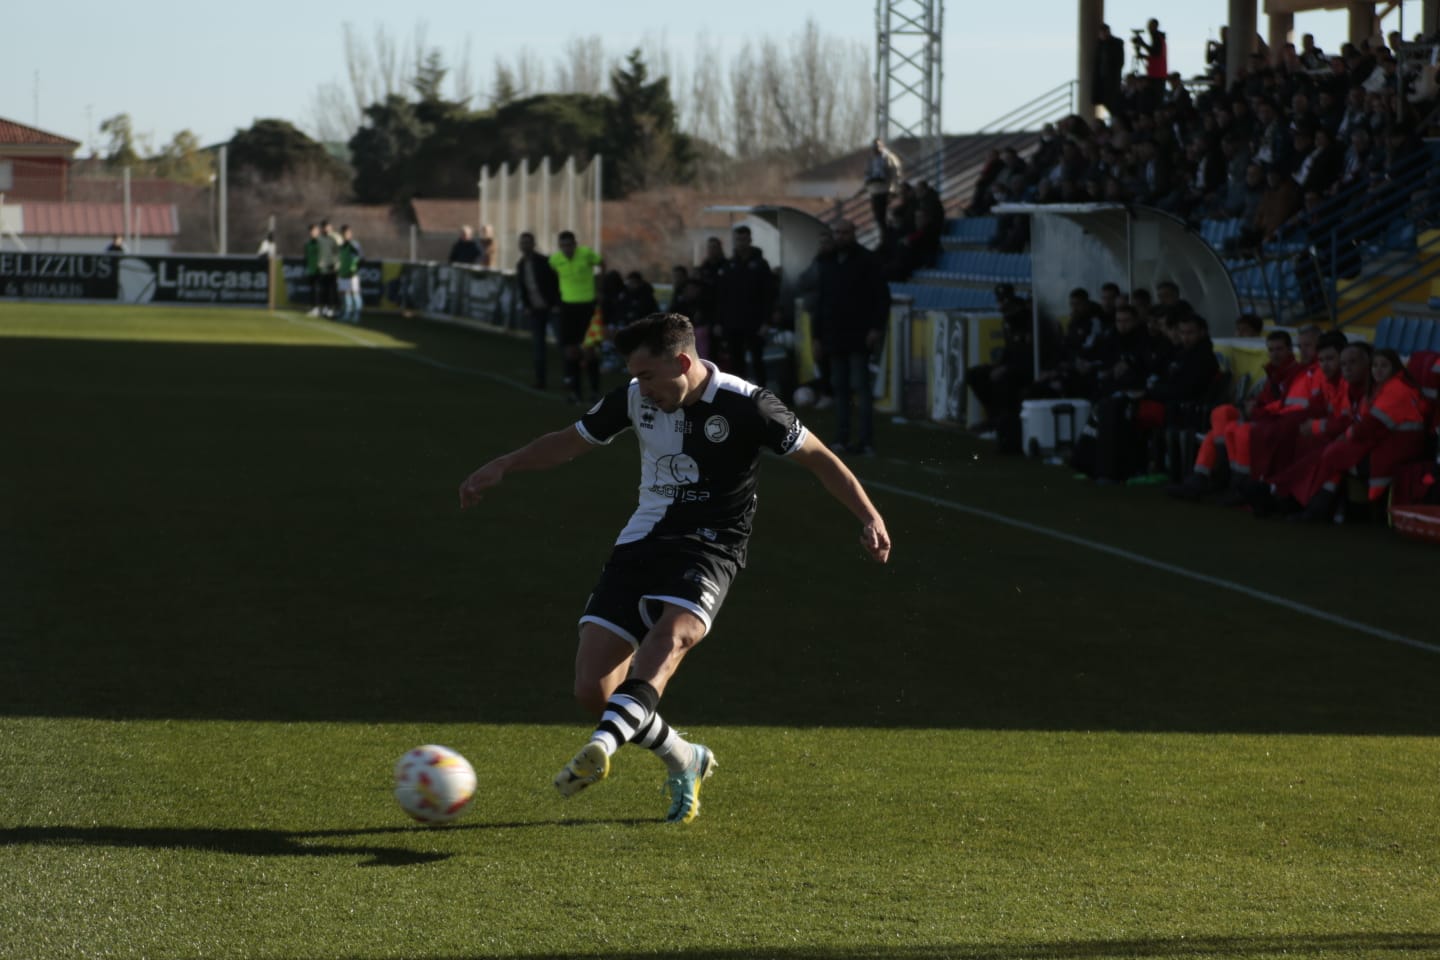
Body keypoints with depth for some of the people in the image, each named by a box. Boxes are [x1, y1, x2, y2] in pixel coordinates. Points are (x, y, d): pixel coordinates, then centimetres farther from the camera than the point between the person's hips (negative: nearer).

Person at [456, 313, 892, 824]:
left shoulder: (746, 406, -10)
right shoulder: (634, 399, 3)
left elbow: (820, 458, -2)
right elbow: (571, 441, 19)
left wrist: (869, 517, -12)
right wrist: (502, 466, 12)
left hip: (709, 548, -5)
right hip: (641, 543, 5)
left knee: (672, 632, -38)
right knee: (592, 687, -6)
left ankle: (602, 745, -56)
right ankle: (685, 762, 17)